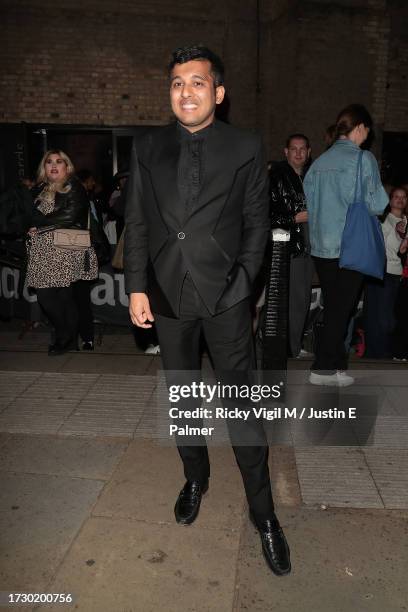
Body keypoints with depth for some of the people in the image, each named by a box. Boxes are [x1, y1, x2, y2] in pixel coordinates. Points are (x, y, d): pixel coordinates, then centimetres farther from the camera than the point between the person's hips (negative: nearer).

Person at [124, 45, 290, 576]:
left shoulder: (246, 148, 0)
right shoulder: (148, 149, 6)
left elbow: (257, 223, 1)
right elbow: (136, 222, 5)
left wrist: (241, 283, -6)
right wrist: (137, 286, -1)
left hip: (225, 295, -2)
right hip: (167, 294, 3)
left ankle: (262, 511, 19)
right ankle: (196, 476, 39)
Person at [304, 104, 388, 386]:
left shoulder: (319, 162, 8)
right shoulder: (363, 159, -7)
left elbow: (308, 202, 9)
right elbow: (376, 204, -10)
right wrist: (382, 194, 10)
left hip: (321, 246, 6)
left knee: (333, 307, 15)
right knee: (341, 309, 4)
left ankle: (336, 364, 24)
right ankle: (324, 368, 8)